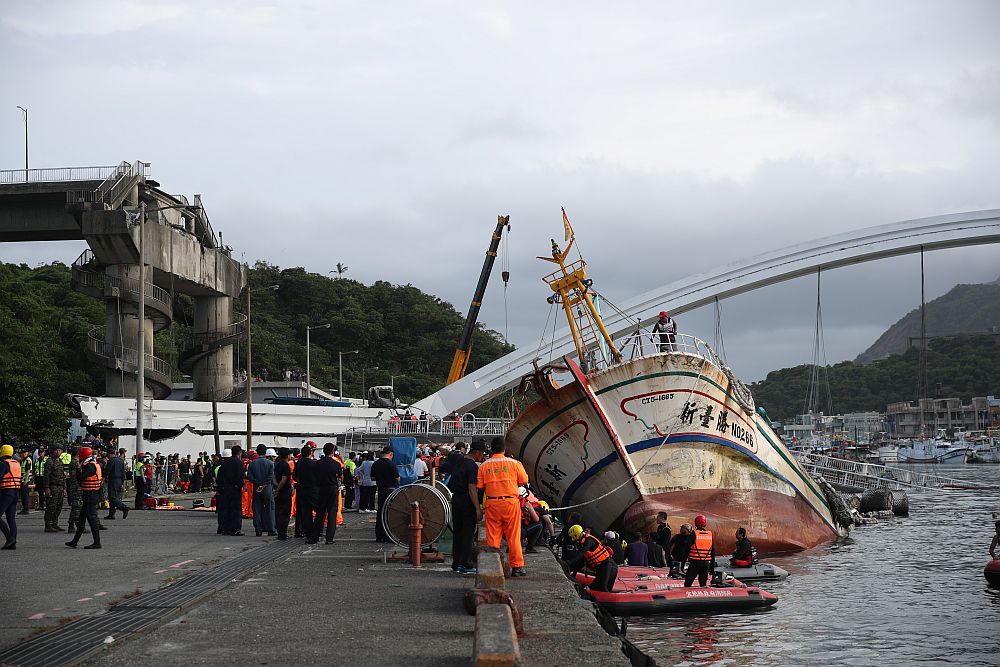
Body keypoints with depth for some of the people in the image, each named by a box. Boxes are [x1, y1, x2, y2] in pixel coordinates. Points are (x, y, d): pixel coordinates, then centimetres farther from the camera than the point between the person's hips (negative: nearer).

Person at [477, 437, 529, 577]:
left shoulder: (484, 466, 2)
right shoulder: (514, 463, -1)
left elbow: (480, 487, 1)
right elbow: (524, 481, 2)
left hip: (492, 503, 1)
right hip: (511, 502, -1)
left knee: (492, 536, 7)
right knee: (513, 536, 4)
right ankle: (517, 567, 7)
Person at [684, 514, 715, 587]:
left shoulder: (694, 534, -8)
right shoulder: (710, 535, 5)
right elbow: (713, 552, 11)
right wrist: (712, 566, 18)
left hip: (695, 562, -4)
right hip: (706, 563, 4)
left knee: (687, 584, 1)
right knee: (703, 584, 11)